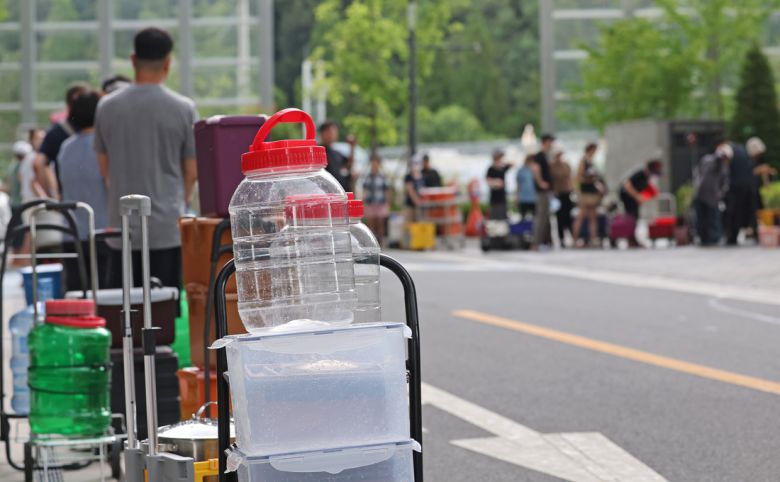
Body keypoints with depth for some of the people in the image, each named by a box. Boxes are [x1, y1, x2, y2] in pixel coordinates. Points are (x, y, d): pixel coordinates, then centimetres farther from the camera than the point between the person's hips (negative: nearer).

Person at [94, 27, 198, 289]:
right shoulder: (183, 109, -5)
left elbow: (104, 168, 13)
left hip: (122, 227, 3)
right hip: (167, 228, -2)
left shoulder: (106, 107, 3)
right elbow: (192, 171, 1)